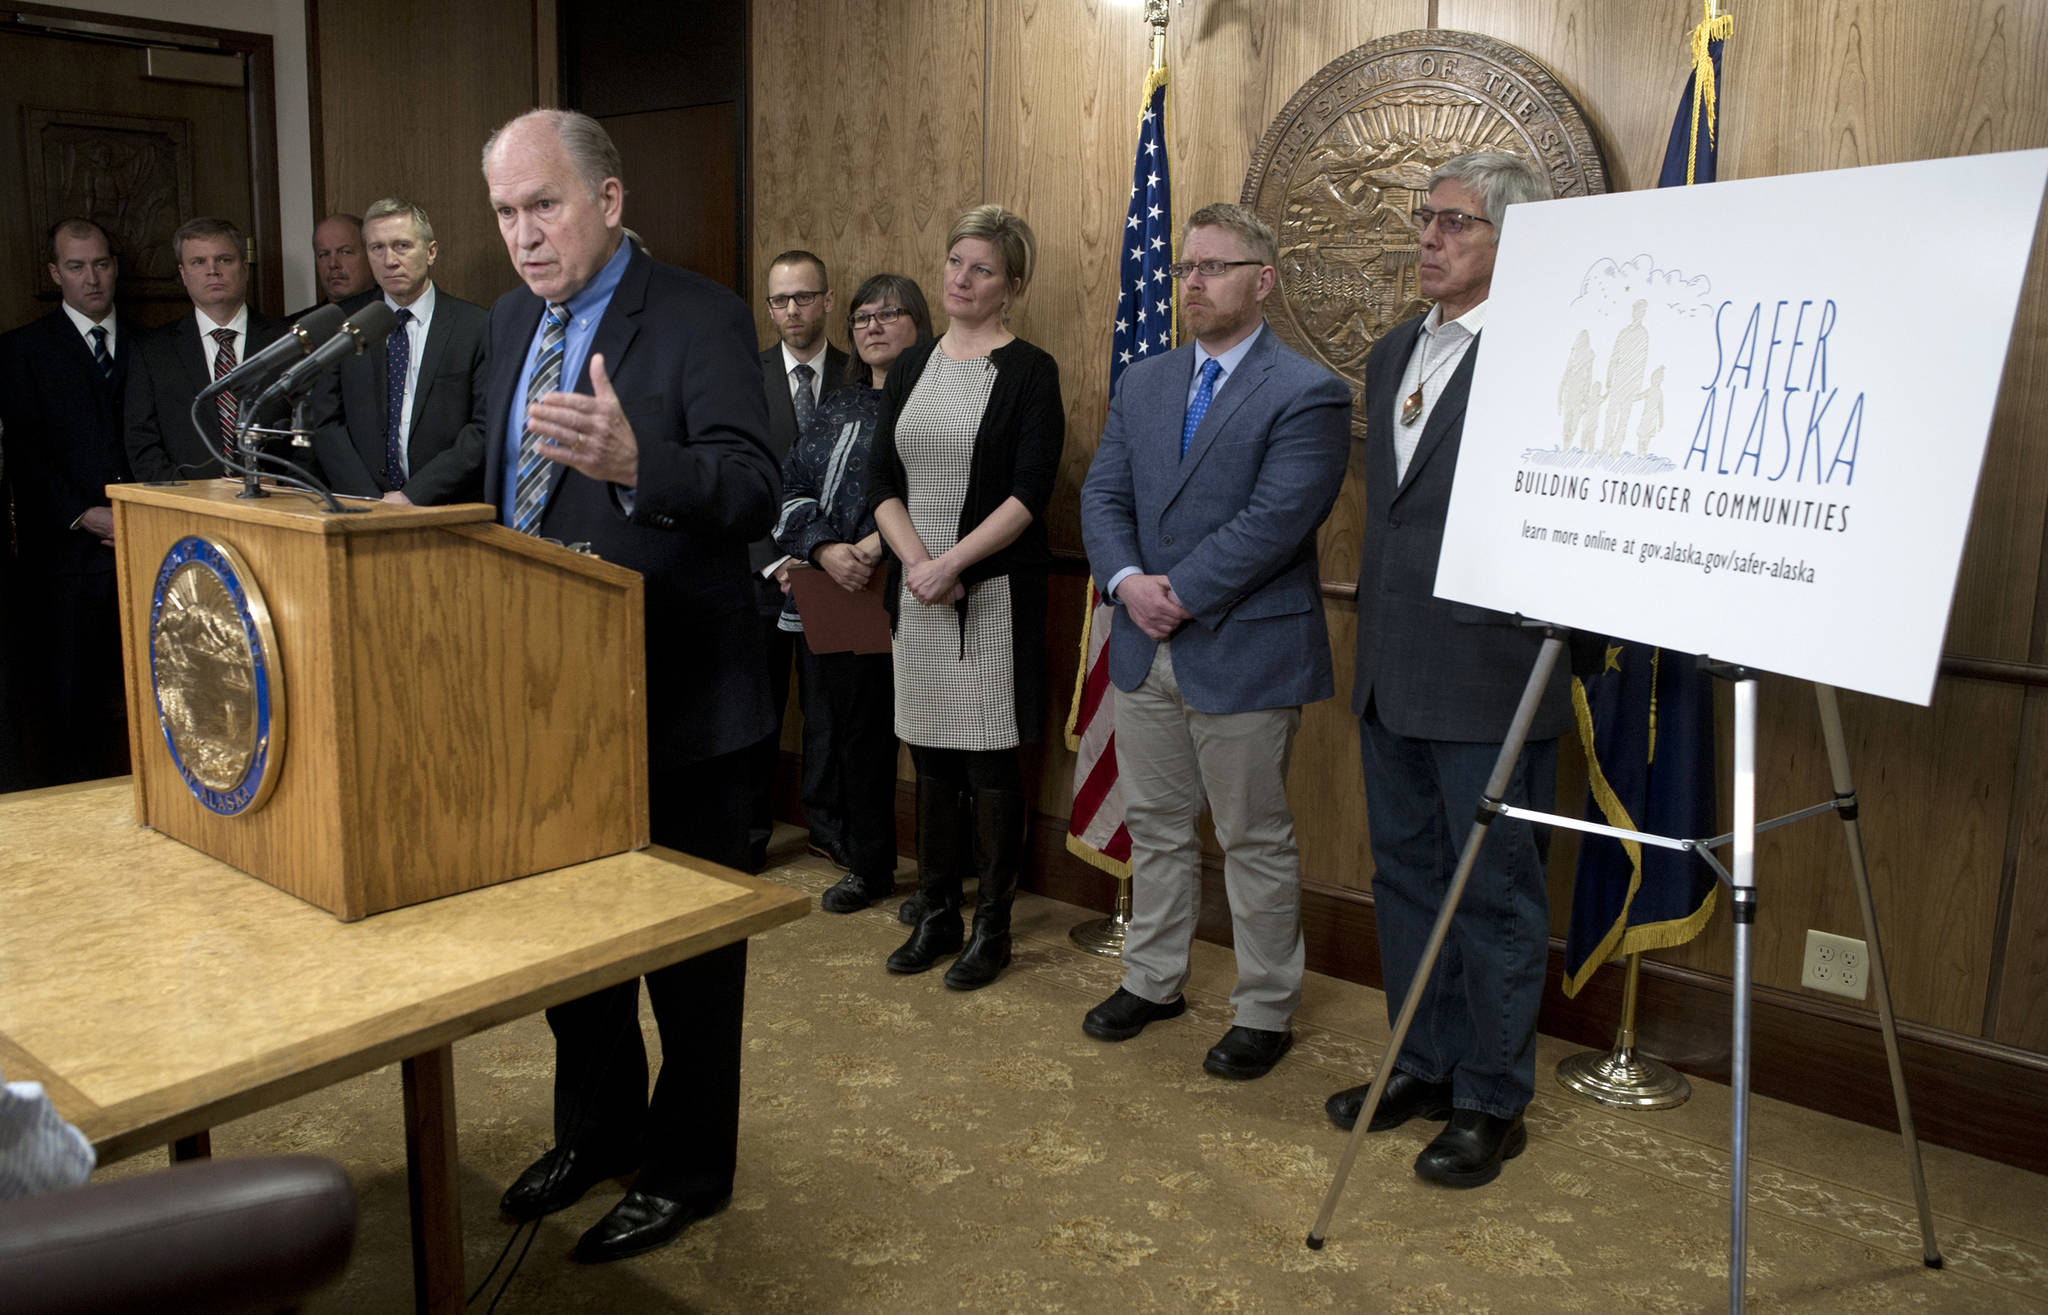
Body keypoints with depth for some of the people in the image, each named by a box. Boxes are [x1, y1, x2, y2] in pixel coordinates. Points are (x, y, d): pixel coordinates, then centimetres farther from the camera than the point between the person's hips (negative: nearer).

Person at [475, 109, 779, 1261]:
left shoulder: (699, 318, -15)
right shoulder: (515, 319, 9)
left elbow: (755, 492, -28)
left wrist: (632, 461, -44)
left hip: (670, 695, -8)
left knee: (690, 943, 8)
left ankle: (687, 1170, 27)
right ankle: (597, 1132, 42)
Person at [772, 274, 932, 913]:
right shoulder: (839, 404, 16)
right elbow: (794, 487, 10)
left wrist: (878, 543, -20)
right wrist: (824, 550, -8)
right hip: (831, 596, 6)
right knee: (854, 733, 12)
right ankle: (868, 866, 27)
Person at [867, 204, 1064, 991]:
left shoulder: (1029, 372, -3)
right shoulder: (910, 369, 12)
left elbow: (1030, 492, -12)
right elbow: (881, 481, 6)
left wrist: (952, 562, -17)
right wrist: (916, 560, -10)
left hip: (995, 591, -5)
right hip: (917, 591, 5)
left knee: (989, 757, 1)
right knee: (930, 755, 11)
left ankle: (992, 927, 14)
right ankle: (935, 915, 23)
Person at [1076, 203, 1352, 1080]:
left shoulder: (1306, 395, -10)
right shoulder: (1142, 385, 12)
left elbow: (1273, 523, -19)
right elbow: (1103, 497, 7)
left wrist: (1182, 595, -17)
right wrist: (1127, 580, -11)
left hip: (1245, 654, -6)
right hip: (1145, 649, 6)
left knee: (1255, 842, 6)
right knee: (1155, 827, 17)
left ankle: (1265, 1014, 21)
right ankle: (1153, 980, 34)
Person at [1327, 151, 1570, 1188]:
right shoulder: (1393, 354, 13)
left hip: (1488, 676, -8)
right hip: (1392, 673, 8)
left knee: (1495, 893, 5)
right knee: (1405, 876, 17)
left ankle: (1491, 1103, 21)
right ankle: (1423, 1066, 34)